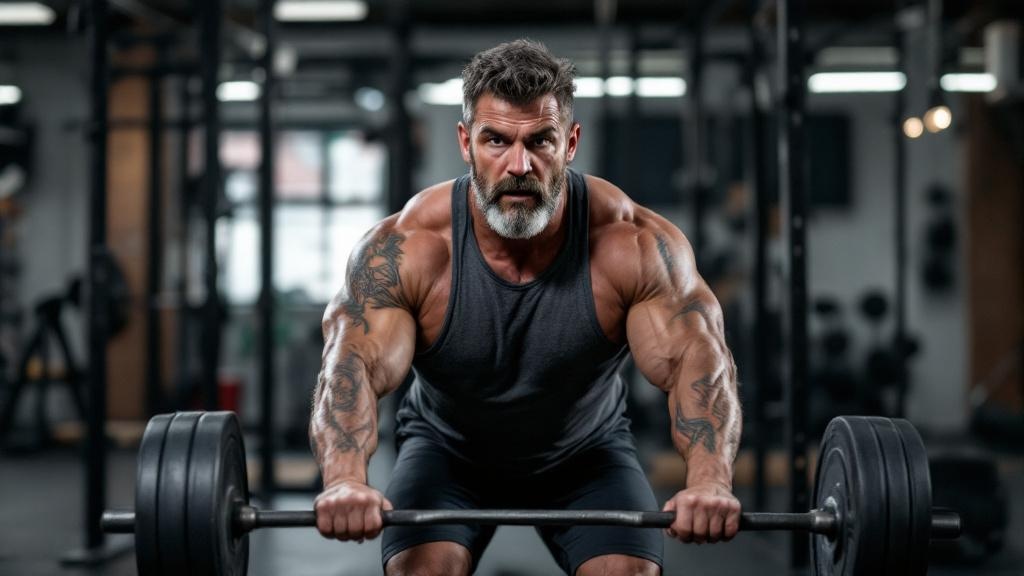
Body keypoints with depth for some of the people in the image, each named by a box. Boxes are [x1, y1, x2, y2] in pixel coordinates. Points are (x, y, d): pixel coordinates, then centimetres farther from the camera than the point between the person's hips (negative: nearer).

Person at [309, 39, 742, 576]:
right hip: (448, 451, 0)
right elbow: (352, 366, -39)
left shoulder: (632, 243, -27)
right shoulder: (405, 248, -29)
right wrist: (345, 479, -60)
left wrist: (710, 479, -55)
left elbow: (696, 359, -34)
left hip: (587, 452, 1)